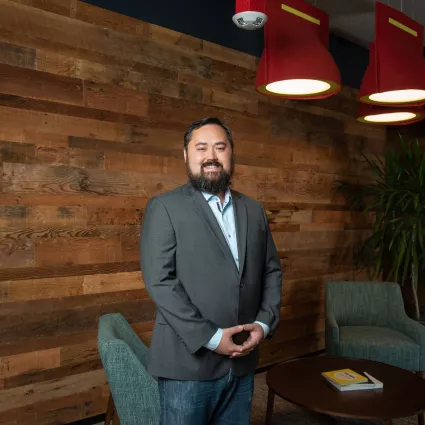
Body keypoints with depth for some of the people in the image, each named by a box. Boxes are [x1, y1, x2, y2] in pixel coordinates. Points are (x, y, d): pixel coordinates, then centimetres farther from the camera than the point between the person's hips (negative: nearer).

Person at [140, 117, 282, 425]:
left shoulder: (254, 210, 10)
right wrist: (210, 337, -16)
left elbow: (272, 270, 11)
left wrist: (264, 323, -4)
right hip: (188, 362, -4)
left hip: (242, 360, 5)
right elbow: (159, 281, -13)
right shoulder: (164, 207, -6)